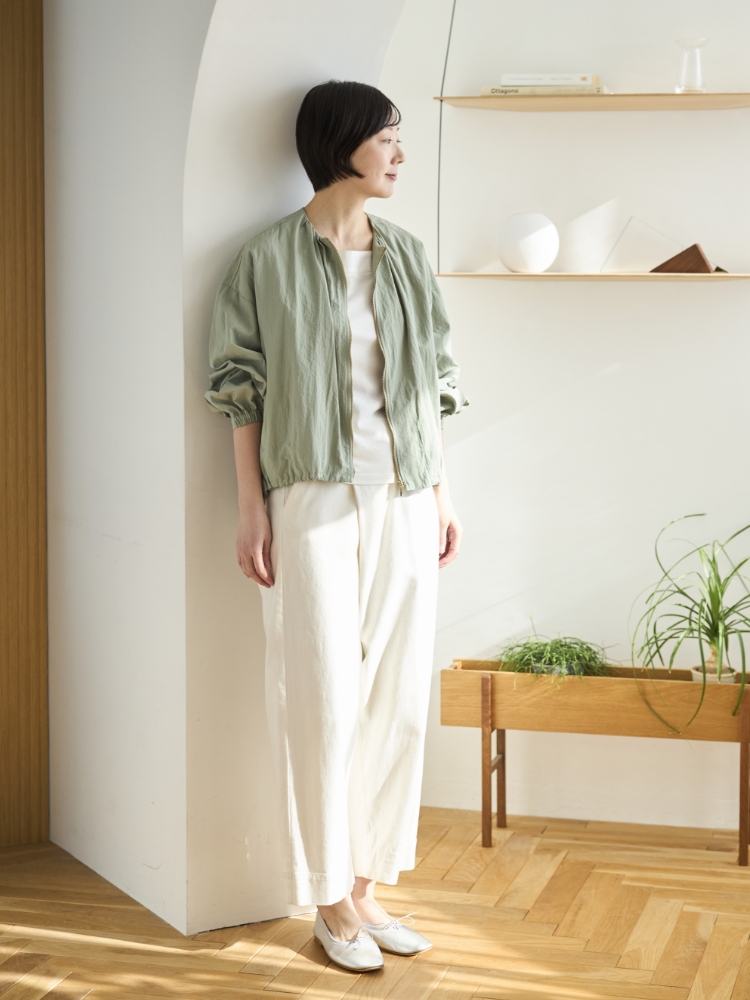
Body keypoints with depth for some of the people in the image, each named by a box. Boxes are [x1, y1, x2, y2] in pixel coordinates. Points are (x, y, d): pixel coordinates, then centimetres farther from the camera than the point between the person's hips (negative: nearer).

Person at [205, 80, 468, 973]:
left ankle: (368, 884, 19)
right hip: (314, 499, -5)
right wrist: (250, 510, -7)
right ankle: (331, 899, 11)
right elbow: (243, 393, -3)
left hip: (403, 501, 5)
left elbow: (433, 385, 14)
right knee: (324, 698, -2)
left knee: (399, 696, 6)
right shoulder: (269, 261, -4)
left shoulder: (405, 256, 10)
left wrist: (442, 494, 10)